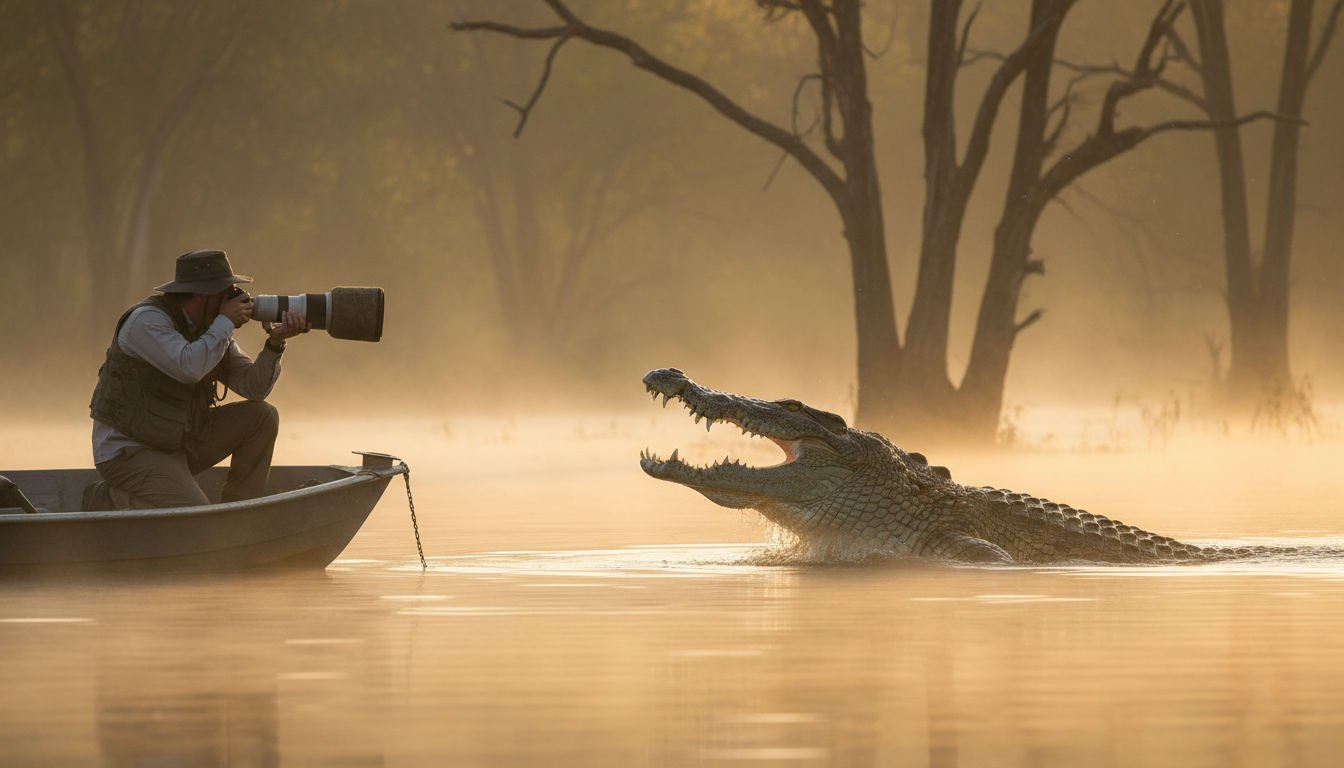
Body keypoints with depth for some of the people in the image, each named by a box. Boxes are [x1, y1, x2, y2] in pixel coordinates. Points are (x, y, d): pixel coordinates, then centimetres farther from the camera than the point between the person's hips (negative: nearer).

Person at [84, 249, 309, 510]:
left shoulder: (211, 330, 6)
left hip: (179, 444, 9)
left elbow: (254, 387, 2)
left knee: (262, 417, -1)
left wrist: (276, 342, -13)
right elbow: (189, 368, -33)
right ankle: (106, 501, -4)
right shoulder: (147, 320, -18)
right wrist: (226, 322, -22)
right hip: (129, 450, -9)